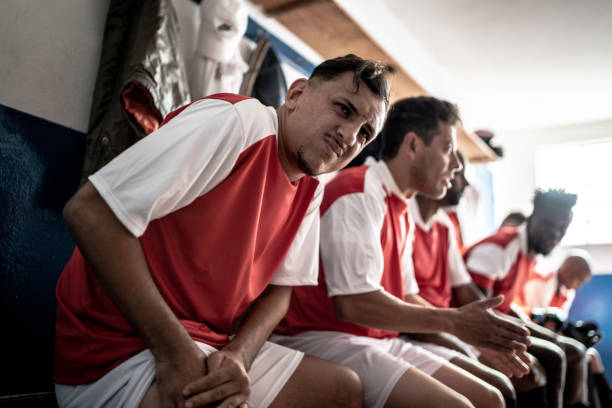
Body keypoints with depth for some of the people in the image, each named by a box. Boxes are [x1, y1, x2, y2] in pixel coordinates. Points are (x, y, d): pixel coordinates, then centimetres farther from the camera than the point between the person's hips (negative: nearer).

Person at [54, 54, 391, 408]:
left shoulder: (310, 191, 7)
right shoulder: (237, 120, -18)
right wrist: (175, 353, -25)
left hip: (216, 349, 8)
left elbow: (279, 287, 8)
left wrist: (238, 356, -14)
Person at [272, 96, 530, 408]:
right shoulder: (360, 193, -15)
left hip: (380, 339, 9)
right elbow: (353, 303, -24)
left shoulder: (402, 213, 15)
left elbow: (406, 298, 16)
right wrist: (453, 321, -18)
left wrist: (482, 336, 9)